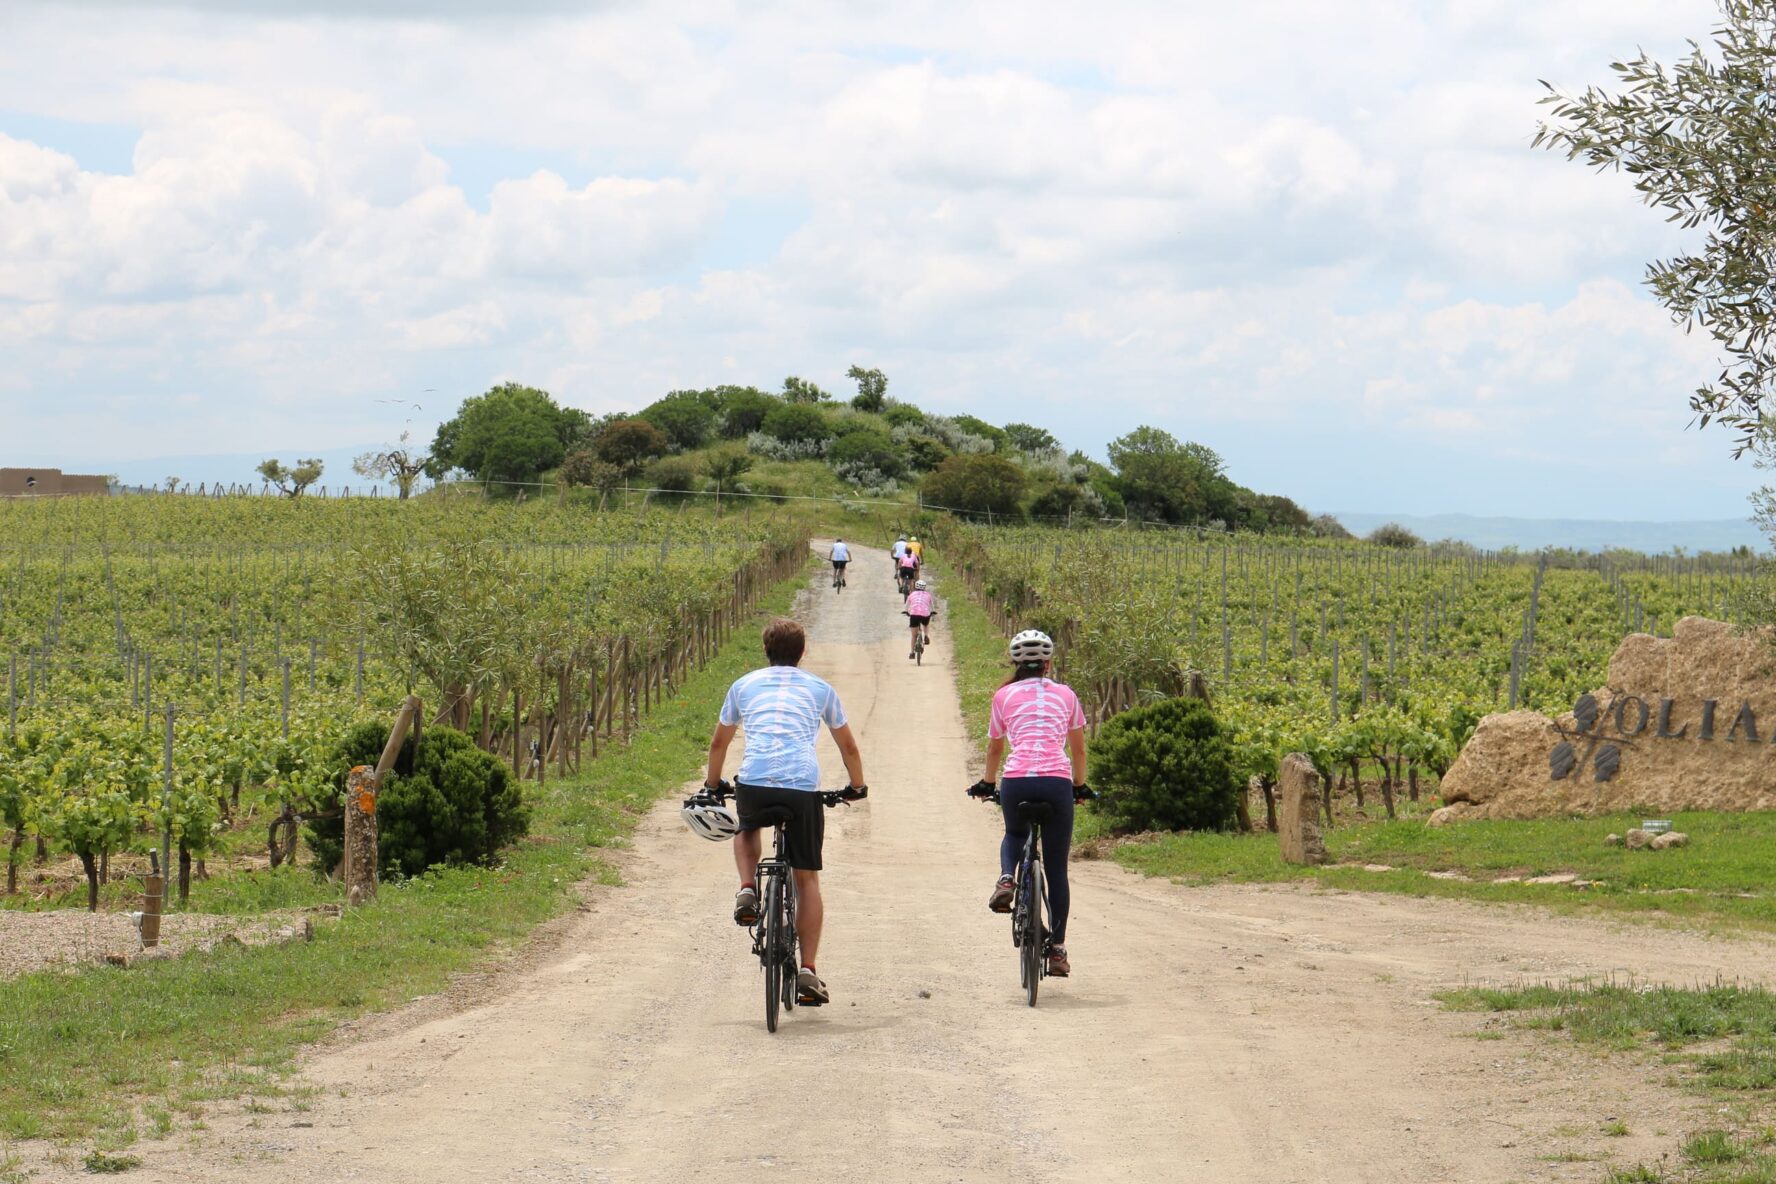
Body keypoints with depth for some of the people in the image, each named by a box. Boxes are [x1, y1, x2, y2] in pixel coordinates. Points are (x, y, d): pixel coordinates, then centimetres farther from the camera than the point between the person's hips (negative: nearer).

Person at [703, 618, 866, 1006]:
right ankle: (807, 971, 4)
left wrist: (712, 784, 49)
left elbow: (719, 743, 33)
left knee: (747, 829, 36)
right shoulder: (820, 689, 21)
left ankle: (747, 890, 8)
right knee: (807, 878, 11)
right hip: (803, 786, -1)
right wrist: (857, 786, 46)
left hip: (753, 783, 1)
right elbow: (848, 746, 30)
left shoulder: (744, 685, 22)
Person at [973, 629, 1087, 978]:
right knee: (1056, 869, 10)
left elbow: (994, 747, 28)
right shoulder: (1065, 694, 18)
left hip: (1016, 780, 0)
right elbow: (1077, 747, 26)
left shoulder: (1004, 696, 16)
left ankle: (1006, 879, 2)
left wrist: (987, 782, 45)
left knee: (1014, 835, 33)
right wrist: (1080, 785, 41)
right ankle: (1057, 949, 8)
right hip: (1057, 781, 0)